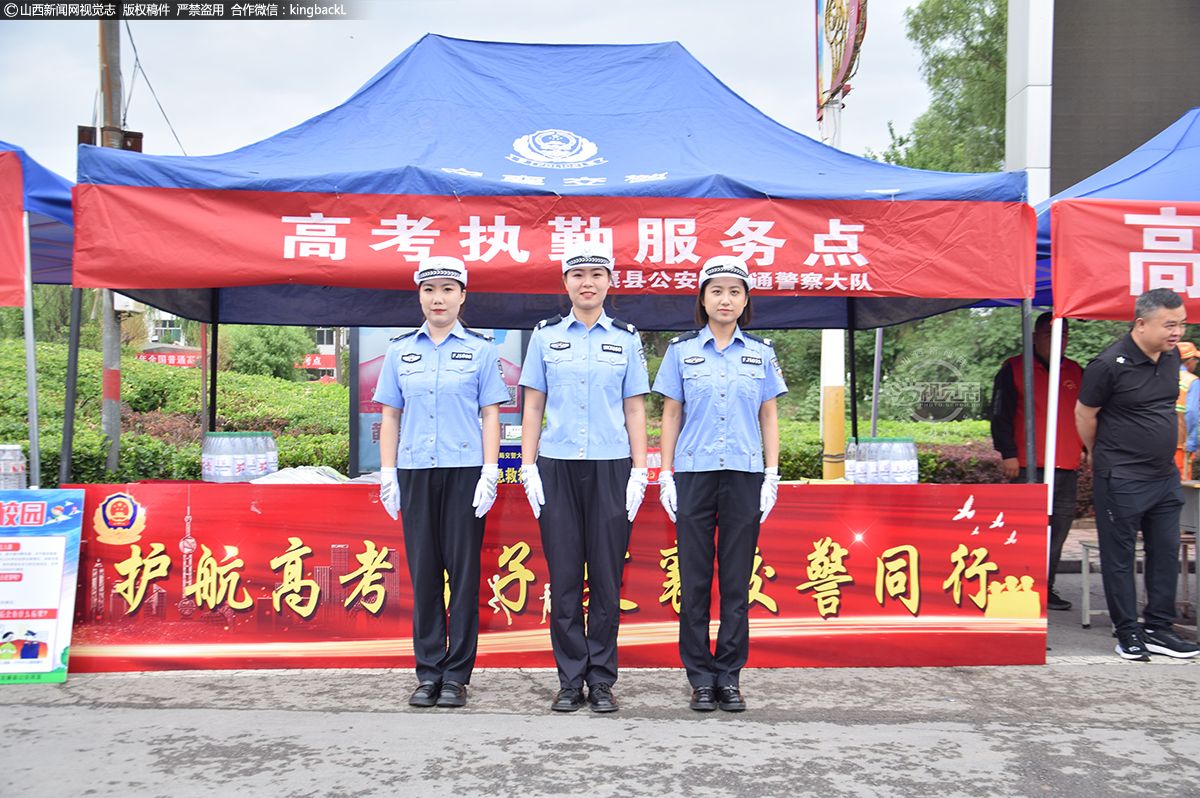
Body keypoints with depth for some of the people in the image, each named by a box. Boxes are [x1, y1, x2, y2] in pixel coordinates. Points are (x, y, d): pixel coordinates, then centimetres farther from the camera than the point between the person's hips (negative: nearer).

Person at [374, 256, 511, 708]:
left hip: (464, 470, -2)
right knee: (423, 572, 4)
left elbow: (490, 415, 3)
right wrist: (388, 474, 5)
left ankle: (457, 674, 8)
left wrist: (489, 473, -6)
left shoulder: (480, 350, 5)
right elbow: (390, 416, 13)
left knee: (463, 571, -1)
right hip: (415, 472, 2)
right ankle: (428, 673, 14)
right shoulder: (401, 351, 12)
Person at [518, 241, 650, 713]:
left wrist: (639, 471, 0)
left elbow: (635, 410, 8)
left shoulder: (626, 339, 8)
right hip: (557, 467, 0)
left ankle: (601, 681, 14)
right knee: (564, 576, 2)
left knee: (606, 577, 2)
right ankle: (570, 680, 13)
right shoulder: (545, 336, 8)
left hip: (610, 467, 0)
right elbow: (533, 407, 8)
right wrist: (529, 468, 0)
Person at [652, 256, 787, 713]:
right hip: (694, 473, -1)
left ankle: (730, 675, 13)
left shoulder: (760, 353, 9)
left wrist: (772, 476, 3)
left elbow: (769, 417, 10)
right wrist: (665, 475, 1)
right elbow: (671, 415, 7)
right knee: (695, 577, 2)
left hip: (744, 474, 1)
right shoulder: (682, 350, 6)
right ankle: (700, 677, 12)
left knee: (737, 579, 3)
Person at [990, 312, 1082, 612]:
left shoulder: (1075, 372, 17)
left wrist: (1086, 449, 14)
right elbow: (1000, 415, -2)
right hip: (1029, 466, -5)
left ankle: (1045, 588, 15)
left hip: (1067, 467, 5)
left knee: (1060, 525, 5)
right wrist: (1008, 453, -9)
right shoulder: (1014, 369, 2)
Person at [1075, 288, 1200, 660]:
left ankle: (1158, 629, 21)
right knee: (1119, 556, 3)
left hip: (1165, 476, 7)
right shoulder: (1109, 364, -17)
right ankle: (1128, 632, 14)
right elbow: (1084, 415, -5)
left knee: (1167, 552, 11)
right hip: (1122, 481, -7)